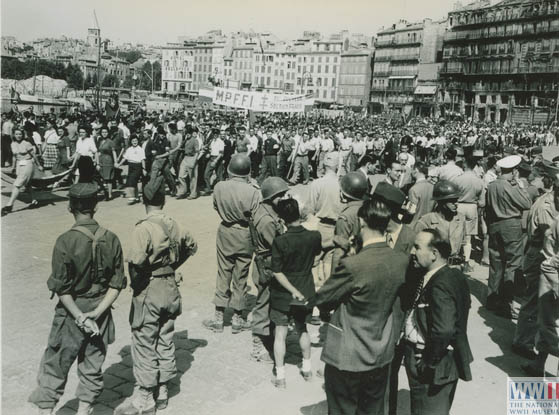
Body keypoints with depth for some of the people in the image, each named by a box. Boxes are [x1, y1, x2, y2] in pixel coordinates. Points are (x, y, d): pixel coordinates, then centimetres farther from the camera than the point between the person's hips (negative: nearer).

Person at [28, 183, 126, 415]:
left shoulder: (65, 242, -16)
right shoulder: (111, 239, -6)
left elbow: (61, 288, -15)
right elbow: (117, 284, -5)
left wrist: (80, 316, -10)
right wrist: (97, 312, -7)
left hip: (71, 314, -3)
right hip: (100, 313, 3)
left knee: (54, 366, 13)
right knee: (93, 366, 16)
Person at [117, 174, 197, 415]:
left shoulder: (144, 228, -20)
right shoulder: (173, 225, 1)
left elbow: (136, 262, -30)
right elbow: (191, 246, 17)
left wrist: (135, 282, -11)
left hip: (148, 291, -7)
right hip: (171, 288, 7)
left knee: (144, 345, 5)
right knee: (165, 341, 16)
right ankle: (162, 391, 29)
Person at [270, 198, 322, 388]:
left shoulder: (280, 241, -21)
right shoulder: (314, 237, -12)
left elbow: (277, 273, -21)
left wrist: (294, 292, -15)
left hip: (282, 295, -3)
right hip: (306, 292, 4)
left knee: (280, 334, 9)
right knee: (303, 330, 23)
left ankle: (280, 376, 16)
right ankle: (307, 369, 35)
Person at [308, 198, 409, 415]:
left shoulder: (352, 265, -27)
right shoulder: (403, 261, -8)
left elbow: (321, 301, -14)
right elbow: (399, 306, 4)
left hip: (347, 359, -5)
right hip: (382, 356, 6)